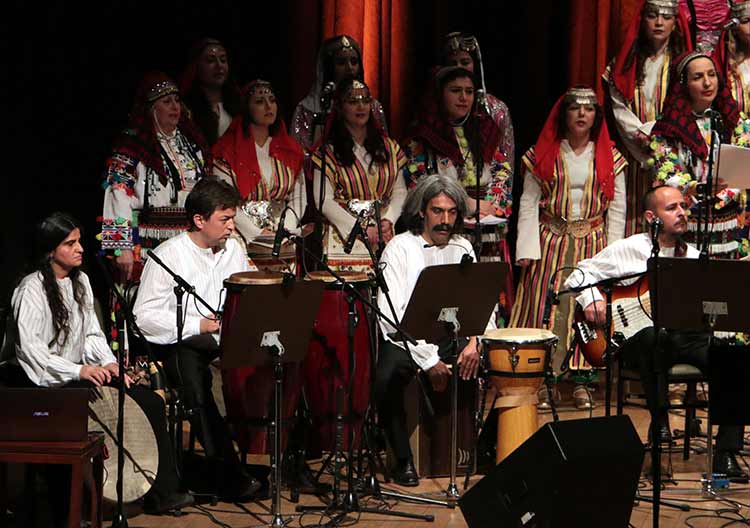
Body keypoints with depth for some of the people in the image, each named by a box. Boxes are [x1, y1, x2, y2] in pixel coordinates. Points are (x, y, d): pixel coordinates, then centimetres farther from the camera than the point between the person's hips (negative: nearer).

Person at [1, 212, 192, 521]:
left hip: (78, 371, 8)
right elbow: (30, 349, -20)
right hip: (38, 380, -8)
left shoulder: (80, 281, 13)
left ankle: (161, 493, -4)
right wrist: (79, 371, -26)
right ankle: (64, 515, -23)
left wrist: (109, 363, -4)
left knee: (150, 402, -8)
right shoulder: (31, 290, -13)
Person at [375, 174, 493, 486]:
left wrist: (474, 341, -18)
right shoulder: (400, 248, -6)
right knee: (387, 378, -34)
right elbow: (391, 314, -15)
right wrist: (429, 360, -21)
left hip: (450, 334, 4)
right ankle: (403, 460, -16)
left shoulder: (462, 248, 10)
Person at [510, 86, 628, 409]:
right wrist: (528, 249, -7)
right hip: (551, 242, -1)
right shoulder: (543, 155, 4)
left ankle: (581, 382, 4)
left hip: (593, 243, 1)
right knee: (546, 307, -6)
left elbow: (616, 209, 6)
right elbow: (528, 204, 2)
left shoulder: (609, 159, 7)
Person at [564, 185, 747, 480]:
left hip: (686, 337, 4)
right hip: (636, 338, -3)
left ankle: (725, 456, -20)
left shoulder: (695, 258, 17)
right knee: (654, 335, -41)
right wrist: (591, 299, -10)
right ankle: (659, 421, -24)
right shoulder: (628, 250, 6)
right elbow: (578, 276, 10)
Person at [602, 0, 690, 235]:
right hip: (634, 157, 2)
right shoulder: (626, 63, 11)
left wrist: (650, 131, -14)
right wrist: (641, 136, -11)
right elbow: (619, 109, 3)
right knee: (634, 214, -4)